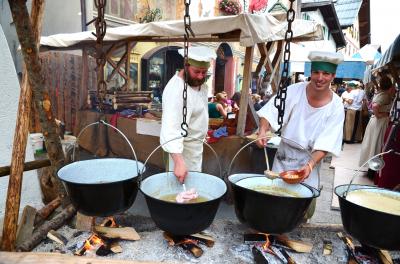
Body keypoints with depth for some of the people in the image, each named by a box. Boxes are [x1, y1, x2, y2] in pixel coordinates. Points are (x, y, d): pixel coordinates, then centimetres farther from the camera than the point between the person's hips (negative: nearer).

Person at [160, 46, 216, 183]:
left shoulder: (199, 81, -2)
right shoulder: (176, 91, -31)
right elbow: (171, 129, -39)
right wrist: (179, 162, -47)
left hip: (196, 144, 9)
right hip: (182, 147, -8)